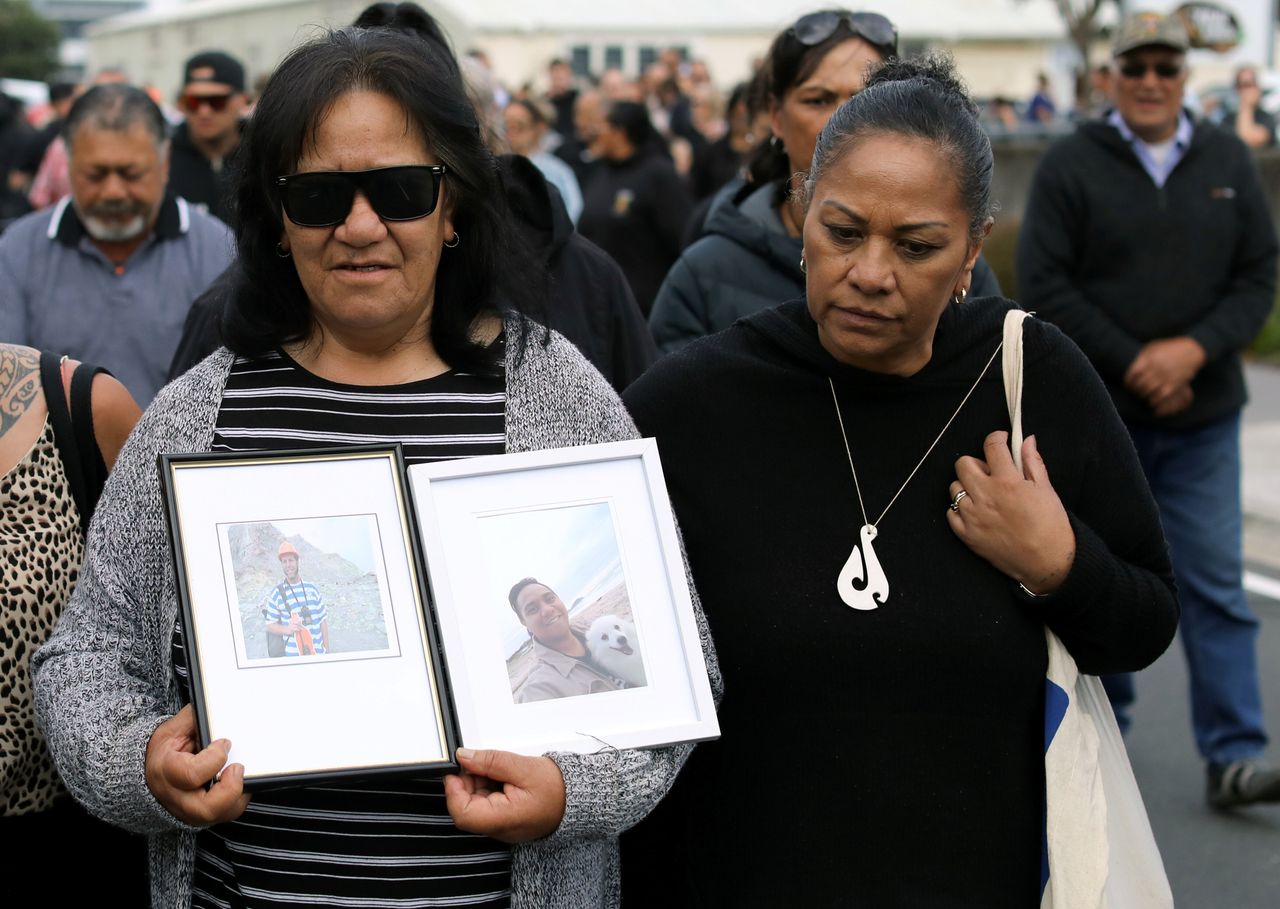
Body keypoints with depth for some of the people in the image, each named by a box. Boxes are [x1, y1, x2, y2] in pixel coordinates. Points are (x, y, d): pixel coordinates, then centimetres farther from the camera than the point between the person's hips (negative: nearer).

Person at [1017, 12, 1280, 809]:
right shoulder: (1073, 165, -4)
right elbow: (1043, 285, -9)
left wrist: (1194, 350, -14)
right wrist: (1132, 362, -14)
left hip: (1204, 415, 2)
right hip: (1098, 413, -2)